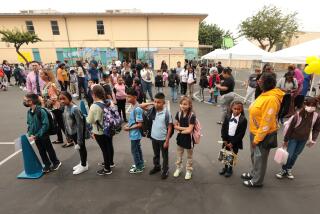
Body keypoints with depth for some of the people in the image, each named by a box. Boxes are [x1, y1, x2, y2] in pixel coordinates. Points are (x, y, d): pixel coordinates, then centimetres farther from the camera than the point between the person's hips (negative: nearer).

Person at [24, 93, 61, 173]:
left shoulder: (41, 111, -22)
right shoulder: (29, 112, 0)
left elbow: (45, 125, -22)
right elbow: (29, 124, 9)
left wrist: (37, 135, -21)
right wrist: (30, 134, -5)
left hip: (44, 136, -6)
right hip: (36, 137, 6)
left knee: (49, 150, 10)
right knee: (41, 151, 17)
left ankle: (56, 163, 30)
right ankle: (47, 165, 34)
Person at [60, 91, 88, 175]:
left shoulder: (75, 109, -26)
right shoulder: (65, 107, 0)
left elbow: (79, 124, -24)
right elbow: (65, 121, 12)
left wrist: (79, 139, -22)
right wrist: (67, 132, 15)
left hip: (78, 132, -8)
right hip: (72, 132, 8)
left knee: (81, 147, 10)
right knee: (79, 147, 22)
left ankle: (84, 165, 29)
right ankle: (82, 163, 41)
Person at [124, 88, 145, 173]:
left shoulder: (137, 109, -27)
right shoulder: (133, 106, 2)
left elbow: (140, 124, -24)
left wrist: (129, 128, -17)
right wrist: (128, 124, 1)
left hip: (135, 134, -9)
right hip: (135, 134, 9)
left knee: (134, 150, 6)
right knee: (137, 149, 21)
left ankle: (139, 168, 24)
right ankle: (140, 164, 39)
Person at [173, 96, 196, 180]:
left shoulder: (192, 115, -22)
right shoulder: (178, 113, -8)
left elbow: (189, 130, -23)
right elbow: (175, 126, -3)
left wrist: (180, 129, -12)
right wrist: (184, 128, -17)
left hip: (188, 138, -4)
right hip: (180, 137, 4)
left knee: (189, 156, 17)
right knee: (179, 155, 21)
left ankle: (188, 171, 38)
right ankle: (178, 168, 42)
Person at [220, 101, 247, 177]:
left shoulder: (243, 120, -14)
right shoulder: (227, 116, -4)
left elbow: (241, 133, -14)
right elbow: (223, 128, -1)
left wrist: (232, 143, -13)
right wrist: (224, 140, -7)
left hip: (235, 141, -3)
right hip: (227, 139, 3)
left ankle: (230, 169, 33)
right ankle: (225, 167, 37)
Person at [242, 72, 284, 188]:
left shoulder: (271, 99, -27)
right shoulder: (265, 94, 3)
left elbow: (266, 123, -25)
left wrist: (257, 139, -18)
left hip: (264, 135, -9)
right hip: (256, 132, 9)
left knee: (260, 158, 11)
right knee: (254, 155, 24)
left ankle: (257, 181, 32)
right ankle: (254, 173, 46)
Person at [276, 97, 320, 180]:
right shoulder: (298, 114, -22)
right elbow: (290, 127, -14)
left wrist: (313, 139, 3)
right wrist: (285, 140, -8)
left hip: (304, 139, 4)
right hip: (293, 137, -3)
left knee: (295, 155, 14)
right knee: (289, 155, -2)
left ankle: (289, 170, 31)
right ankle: (283, 170, 17)